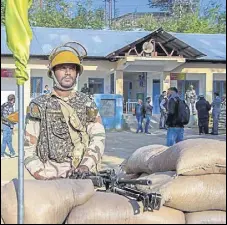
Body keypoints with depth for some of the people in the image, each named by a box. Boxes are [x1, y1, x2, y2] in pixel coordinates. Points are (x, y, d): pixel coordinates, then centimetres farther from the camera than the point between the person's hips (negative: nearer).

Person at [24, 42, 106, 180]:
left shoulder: (87, 104, 13)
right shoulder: (39, 106, 8)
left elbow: (98, 138, 0)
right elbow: (27, 148, 5)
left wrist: (85, 166, -16)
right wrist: (43, 176, -9)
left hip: (86, 177, 2)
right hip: (52, 179, -1)